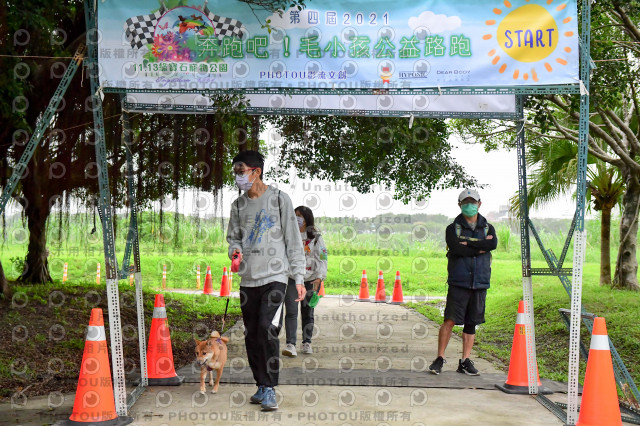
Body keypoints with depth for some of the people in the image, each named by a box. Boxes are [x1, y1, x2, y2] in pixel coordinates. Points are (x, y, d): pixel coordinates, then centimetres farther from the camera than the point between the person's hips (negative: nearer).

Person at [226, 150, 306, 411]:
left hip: (274, 276, -5)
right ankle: (261, 386, 20)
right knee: (252, 336, 6)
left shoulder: (279, 199, 0)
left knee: (267, 329, -18)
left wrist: (298, 277, -4)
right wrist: (235, 249, -5)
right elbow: (233, 236, 21)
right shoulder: (239, 205, 12)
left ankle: (270, 389, -12)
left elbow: (293, 239, 0)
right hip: (248, 280, 5)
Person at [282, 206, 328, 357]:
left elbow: (322, 259, 0)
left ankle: (307, 343, 20)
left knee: (308, 312, 6)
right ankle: (290, 344, -15)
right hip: (291, 278, 1)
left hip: (310, 280, -1)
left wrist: (319, 277, -12)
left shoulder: (316, 238, 4)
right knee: (291, 312, -10)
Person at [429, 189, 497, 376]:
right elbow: (456, 248, -14)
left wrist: (468, 244, -13)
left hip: (480, 283, 3)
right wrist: (480, 248, -10)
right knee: (450, 320, -9)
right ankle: (440, 358, 1)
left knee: (471, 323, 7)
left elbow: (493, 244, -10)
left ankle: (465, 362, 13)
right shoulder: (453, 228, 5)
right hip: (458, 283, -3)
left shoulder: (488, 228, 13)